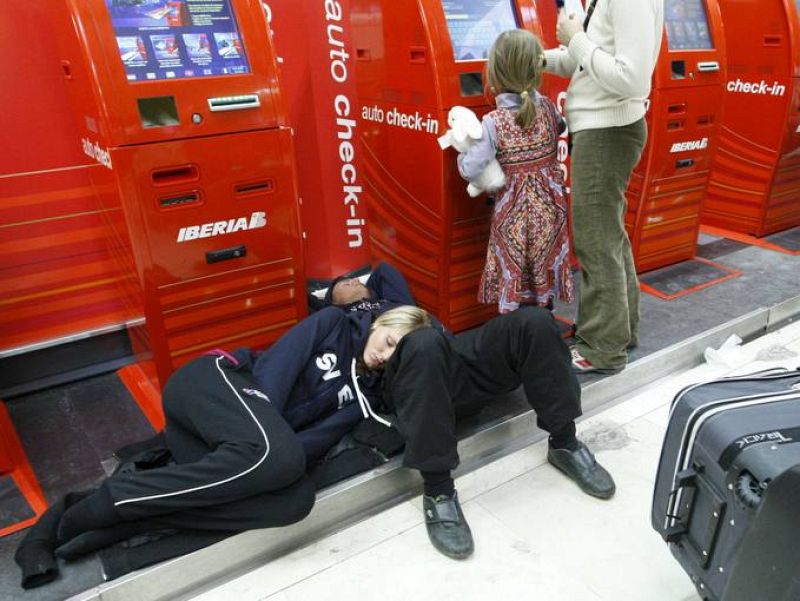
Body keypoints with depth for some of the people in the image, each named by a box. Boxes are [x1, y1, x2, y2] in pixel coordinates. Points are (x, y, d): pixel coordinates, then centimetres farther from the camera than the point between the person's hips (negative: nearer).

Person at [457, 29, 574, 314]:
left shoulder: (493, 122, -17)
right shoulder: (547, 108, -3)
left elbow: (469, 170, -19)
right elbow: (560, 128, 20)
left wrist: (461, 146, -1)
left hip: (513, 211, -4)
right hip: (548, 207, 4)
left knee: (512, 275, 8)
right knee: (546, 268, 17)